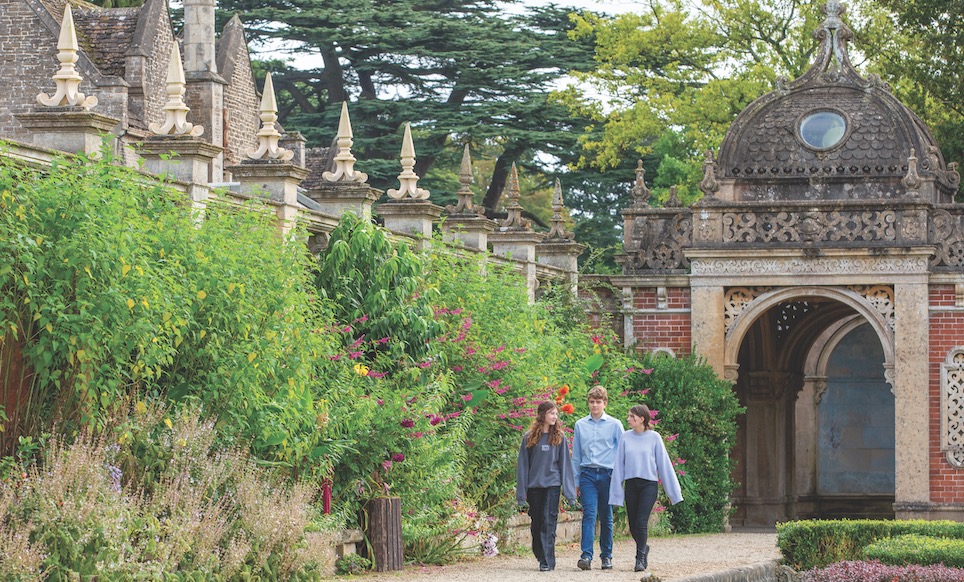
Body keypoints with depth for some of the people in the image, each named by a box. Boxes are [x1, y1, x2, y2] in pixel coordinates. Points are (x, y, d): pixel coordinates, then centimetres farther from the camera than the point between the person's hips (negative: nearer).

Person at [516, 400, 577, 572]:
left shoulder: (559, 437, 4)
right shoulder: (529, 437, 3)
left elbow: (564, 463, 4)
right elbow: (523, 464, 5)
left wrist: (569, 489, -1)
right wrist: (521, 491, 1)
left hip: (552, 485, -1)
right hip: (534, 485, 1)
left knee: (548, 522, -9)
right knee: (536, 523, 8)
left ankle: (547, 561, -10)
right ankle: (540, 556, 25)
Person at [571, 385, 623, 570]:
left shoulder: (614, 425, 4)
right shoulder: (580, 425, 10)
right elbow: (576, 455, 15)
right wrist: (576, 481, 12)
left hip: (607, 474, -1)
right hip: (587, 474, 1)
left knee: (606, 517, 6)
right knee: (589, 514, -12)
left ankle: (606, 556, 15)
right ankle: (586, 556, -19)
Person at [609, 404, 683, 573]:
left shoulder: (654, 437, -3)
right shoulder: (625, 437, 3)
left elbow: (664, 464, 1)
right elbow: (619, 465, 6)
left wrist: (673, 491, 1)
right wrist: (617, 492, 4)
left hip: (649, 484, -3)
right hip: (631, 485, 3)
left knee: (641, 522, -13)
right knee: (633, 526, 7)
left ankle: (640, 559, -4)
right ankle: (643, 549, 34)